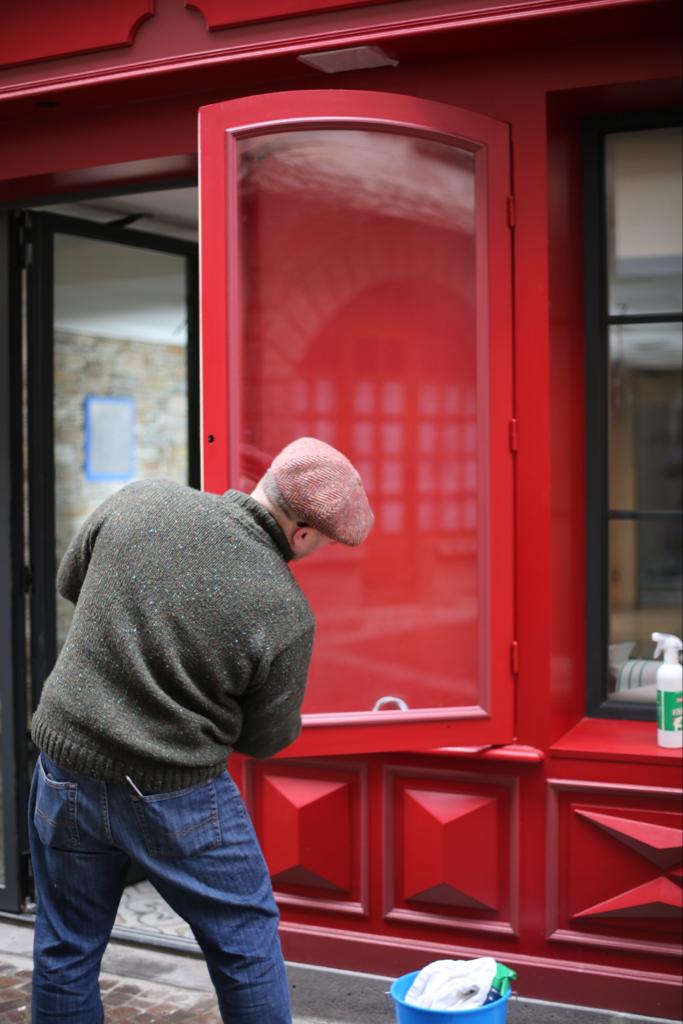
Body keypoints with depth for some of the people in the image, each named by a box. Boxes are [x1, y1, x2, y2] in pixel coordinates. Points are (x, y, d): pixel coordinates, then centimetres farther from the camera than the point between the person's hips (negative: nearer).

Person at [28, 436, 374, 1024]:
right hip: (177, 796, -4)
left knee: (66, 952, 20)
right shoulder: (285, 612, -17)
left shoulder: (140, 499, -8)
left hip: (66, 770, 4)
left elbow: (69, 582, 10)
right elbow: (267, 739, -4)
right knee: (247, 942, 17)